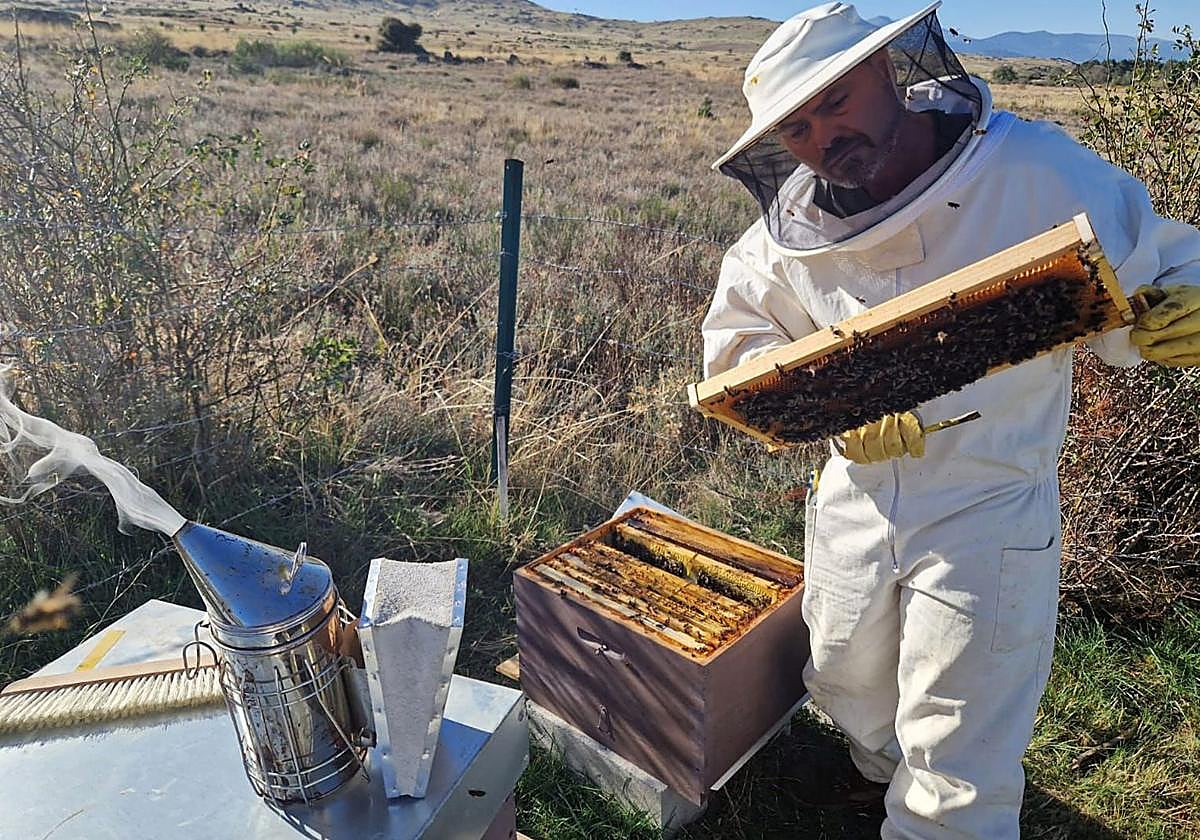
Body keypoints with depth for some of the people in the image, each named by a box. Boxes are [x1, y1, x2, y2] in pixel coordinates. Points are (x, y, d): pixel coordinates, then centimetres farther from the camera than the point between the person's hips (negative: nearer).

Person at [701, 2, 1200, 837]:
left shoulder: (1035, 169, -17)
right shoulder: (794, 229, -6)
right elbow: (736, 332, 3)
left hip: (987, 516, -4)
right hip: (855, 502, 5)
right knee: (850, 693, 29)